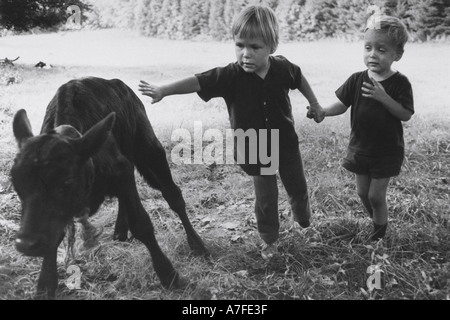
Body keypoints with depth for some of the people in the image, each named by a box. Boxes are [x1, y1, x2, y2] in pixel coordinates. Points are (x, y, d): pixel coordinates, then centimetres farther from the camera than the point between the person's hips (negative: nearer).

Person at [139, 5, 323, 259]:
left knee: (298, 188, 20)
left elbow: (299, 78, 7)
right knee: (266, 198, 8)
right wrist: (164, 90, -41)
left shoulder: (282, 67, -14)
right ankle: (270, 240, 32)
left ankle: (303, 221, 52)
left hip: (286, 143, 2)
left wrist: (314, 104, 17)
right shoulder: (231, 75, -21)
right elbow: (197, 82, -30)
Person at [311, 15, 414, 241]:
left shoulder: (399, 83, -13)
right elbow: (342, 104, -2)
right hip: (360, 147, 4)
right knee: (363, 193, 14)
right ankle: (377, 222, 40)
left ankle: (380, 230, 29)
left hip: (387, 151, -4)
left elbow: (406, 115, -16)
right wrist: (324, 111, -22)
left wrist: (383, 97, -28)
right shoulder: (357, 80, -5)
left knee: (376, 195, 3)